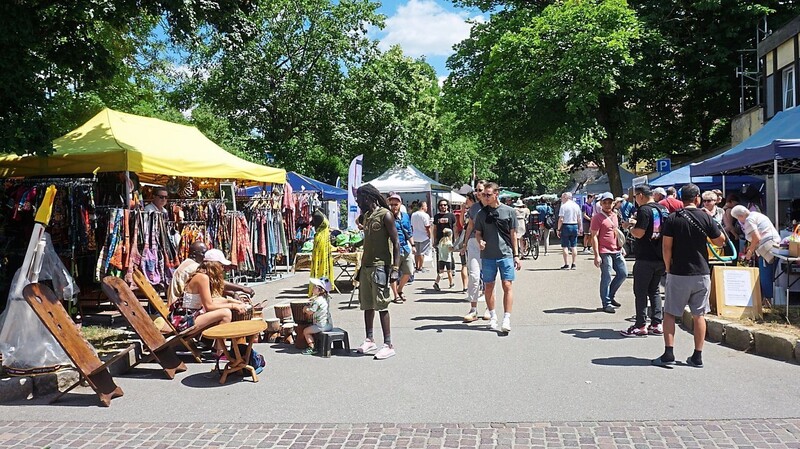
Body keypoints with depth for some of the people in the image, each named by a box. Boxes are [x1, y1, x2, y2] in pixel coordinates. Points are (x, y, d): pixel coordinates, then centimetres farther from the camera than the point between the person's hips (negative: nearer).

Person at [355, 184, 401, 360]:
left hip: (380, 266, -8)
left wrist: (395, 269, -19)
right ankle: (369, 340, 21)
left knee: (381, 305, -7)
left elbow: (396, 243, -13)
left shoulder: (385, 215, -10)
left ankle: (388, 345, -2)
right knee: (367, 305, 11)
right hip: (366, 266, 8)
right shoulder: (367, 216, 15)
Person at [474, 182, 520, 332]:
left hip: (506, 255, -2)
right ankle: (492, 317, 22)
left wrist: (516, 255, 3)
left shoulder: (509, 211, 2)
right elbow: (477, 233, 13)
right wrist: (480, 241, -10)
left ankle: (507, 319, -6)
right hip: (488, 256, 2)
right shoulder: (482, 213, 6)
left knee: (507, 286, -8)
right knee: (489, 286, 8)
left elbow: (513, 234, 6)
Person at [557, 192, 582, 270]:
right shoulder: (577, 206, 8)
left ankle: (566, 265, -1)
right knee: (574, 246, 9)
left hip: (566, 226, -5)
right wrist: (579, 228, 19)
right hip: (575, 226, 5)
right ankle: (573, 264, 11)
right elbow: (579, 219, 10)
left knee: (565, 246, 0)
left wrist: (558, 229, -8)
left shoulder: (563, 206, -9)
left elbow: (561, 219, -13)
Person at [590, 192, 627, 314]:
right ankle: (606, 303, 6)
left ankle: (610, 296, 26)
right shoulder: (597, 217, -9)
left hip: (616, 251, 8)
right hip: (605, 252, -8)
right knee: (606, 278, -4)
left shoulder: (614, 216, 14)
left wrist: (621, 247, 21)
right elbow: (594, 237, -12)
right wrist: (596, 255, -17)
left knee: (623, 273, 11)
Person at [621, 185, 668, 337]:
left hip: (645, 258, -8)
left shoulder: (644, 210, -15)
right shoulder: (663, 209, 11)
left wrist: (631, 227, 0)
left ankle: (640, 326, 3)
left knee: (640, 292, 0)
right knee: (655, 291, 15)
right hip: (661, 257, 8)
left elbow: (639, 233, -20)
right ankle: (657, 324, 14)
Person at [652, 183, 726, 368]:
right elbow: (720, 241, 6)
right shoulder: (705, 218, -3)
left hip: (678, 273, -2)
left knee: (670, 313, 6)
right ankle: (697, 357, 12)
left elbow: (666, 247, -7)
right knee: (699, 315, 10)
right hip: (702, 273, 2)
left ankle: (669, 353, -2)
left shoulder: (673, 219, -5)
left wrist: (668, 268, 5)